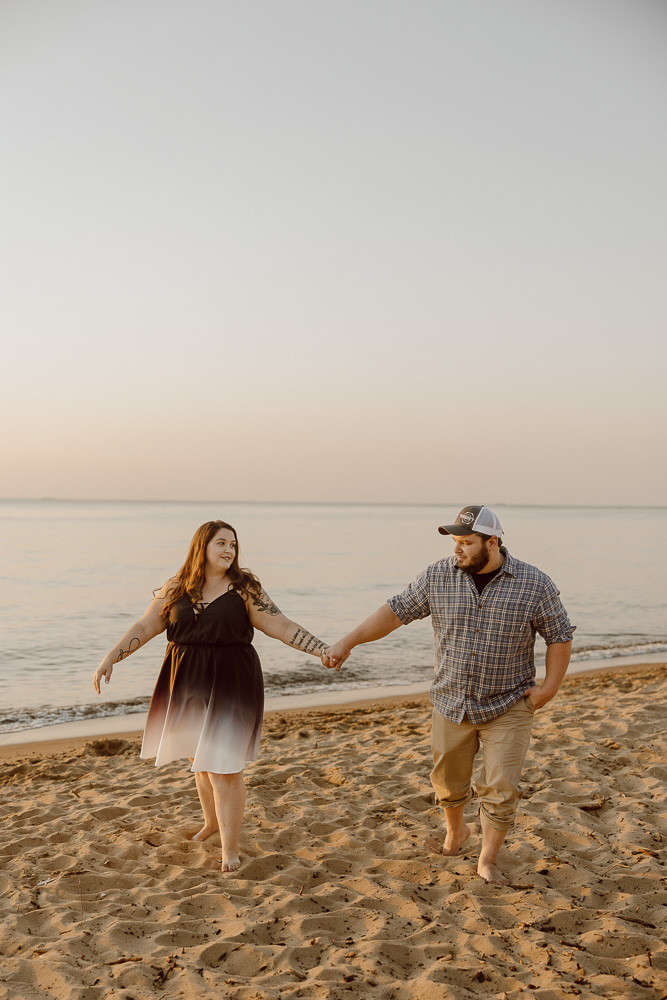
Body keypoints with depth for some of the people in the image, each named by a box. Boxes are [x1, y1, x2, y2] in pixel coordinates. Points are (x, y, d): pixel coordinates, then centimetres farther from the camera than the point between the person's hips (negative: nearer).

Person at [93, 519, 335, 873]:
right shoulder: (175, 589, 3)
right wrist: (109, 660, -4)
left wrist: (323, 650, -13)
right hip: (187, 684, 3)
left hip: (230, 687, -3)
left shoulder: (244, 588, -4)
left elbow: (281, 626, -5)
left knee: (224, 767, -6)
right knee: (201, 760, 17)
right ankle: (211, 822, 42)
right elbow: (144, 627, 4)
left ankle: (230, 848, 7)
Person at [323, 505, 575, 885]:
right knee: (449, 782, 15)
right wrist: (348, 642, -8)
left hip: (508, 707, -2)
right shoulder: (439, 576, -6)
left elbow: (560, 636, -1)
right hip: (452, 705, 2)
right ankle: (456, 831, 45)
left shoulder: (535, 584, -10)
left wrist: (549, 688, -8)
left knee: (501, 788, -4)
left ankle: (488, 860, 15)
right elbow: (396, 611, -3)